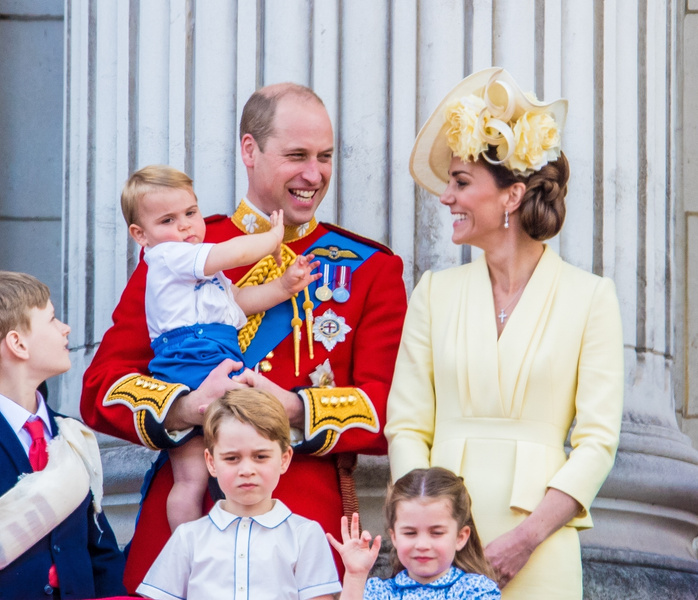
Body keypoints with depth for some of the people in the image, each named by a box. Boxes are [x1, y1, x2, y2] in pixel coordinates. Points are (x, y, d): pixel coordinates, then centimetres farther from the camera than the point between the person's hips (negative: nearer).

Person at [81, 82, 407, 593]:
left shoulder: (370, 269, 8)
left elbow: (394, 413, -1)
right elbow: (102, 388, 2)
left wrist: (294, 410, -18)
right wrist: (188, 407, -17)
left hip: (310, 520, 0)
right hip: (182, 514, 0)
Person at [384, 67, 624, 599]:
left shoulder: (590, 297, 0)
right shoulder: (436, 292, 7)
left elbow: (597, 441, -4)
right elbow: (406, 426, 4)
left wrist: (526, 538, -14)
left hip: (538, 552, -2)